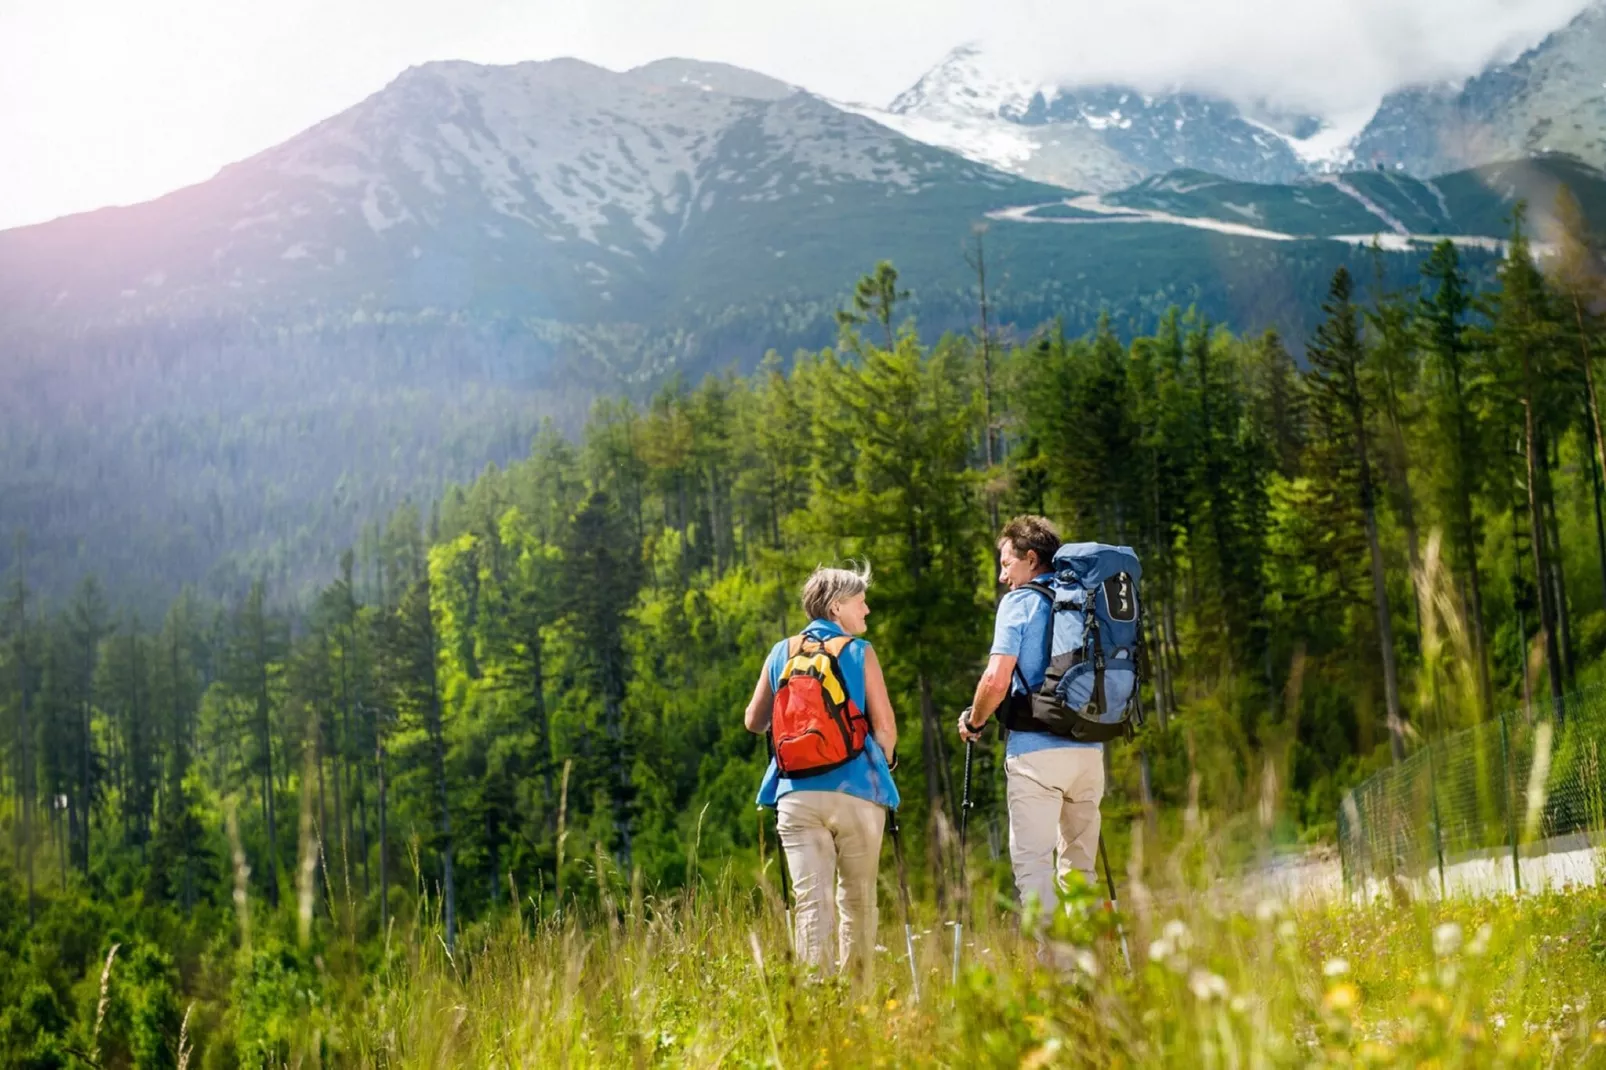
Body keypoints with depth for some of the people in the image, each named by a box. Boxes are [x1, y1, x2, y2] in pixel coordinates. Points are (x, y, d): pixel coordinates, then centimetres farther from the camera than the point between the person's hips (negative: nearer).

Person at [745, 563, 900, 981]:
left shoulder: (782, 653, 9)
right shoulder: (859, 652, 0)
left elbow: (754, 722, 16)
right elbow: (885, 728, -4)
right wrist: (879, 762, 17)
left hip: (797, 794, 2)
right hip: (855, 791, -2)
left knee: (811, 902, -1)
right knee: (858, 901, 11)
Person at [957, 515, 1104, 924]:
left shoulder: (1019, 602, -2)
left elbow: (997, 680, -12)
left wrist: (974, 722, 5)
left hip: (1036, 749, -6)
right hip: (1090, 749, 6)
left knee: (1033, 863, -4)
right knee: (1079, 867, 15)